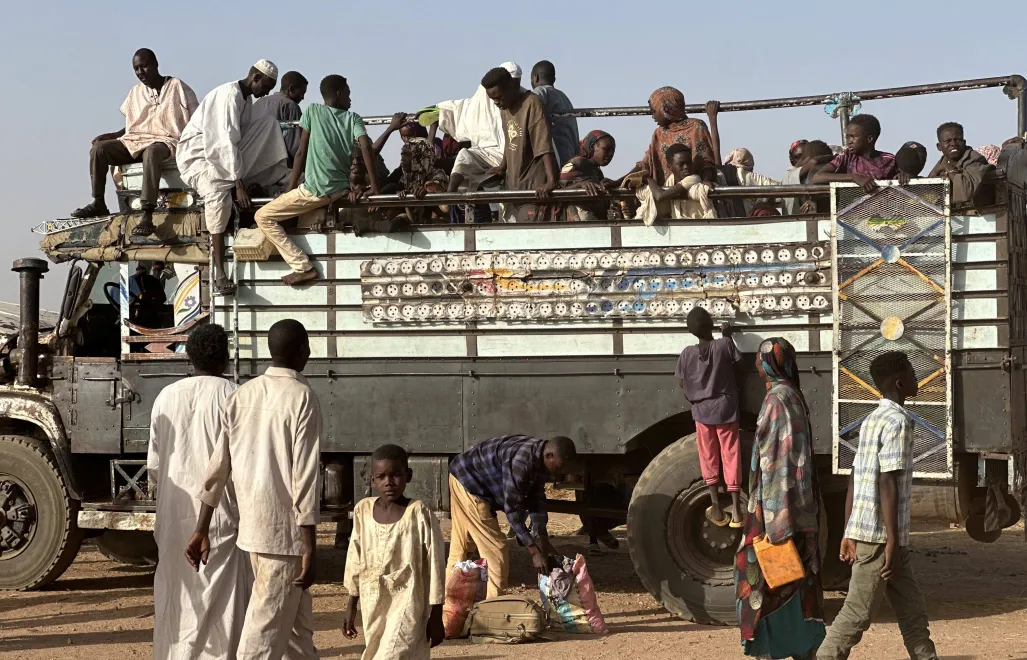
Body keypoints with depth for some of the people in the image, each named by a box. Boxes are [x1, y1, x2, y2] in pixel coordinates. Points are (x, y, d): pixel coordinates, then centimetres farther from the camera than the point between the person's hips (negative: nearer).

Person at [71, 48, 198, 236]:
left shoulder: (177, 87, 2)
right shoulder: (135, 92, 19)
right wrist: (112, 136, 6)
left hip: (164, 141, -6)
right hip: (133, 142, 6)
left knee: (151, 152, -43)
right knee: (99, 148, -18)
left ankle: (147, 215, -53)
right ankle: (98, 203, -13)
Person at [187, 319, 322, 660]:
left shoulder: (242, 395, 8)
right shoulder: (301, 397, -12)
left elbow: (218, 465, 8)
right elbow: (305, 477, -16)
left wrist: (202, 530, 13)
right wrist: (311, 549, -15)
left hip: (252, 528, 7)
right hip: (285, 533, -7)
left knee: (297, 623, 21)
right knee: (265, 632, -5)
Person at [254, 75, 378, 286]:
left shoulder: (312, 110, 3)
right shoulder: (353, 118, 9)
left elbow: (301, 153, 2)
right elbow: (366, 146, -8)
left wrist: (291, 187, 7)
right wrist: (374, 185, -7)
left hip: (316, 189, -5)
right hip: (342, 189, 6)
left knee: (263, 216, 1)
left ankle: (303, 267, -8)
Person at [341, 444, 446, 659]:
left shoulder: (419, 514, -11)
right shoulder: (363, 510, 2)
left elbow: (434, 565, -7)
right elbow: (355, 560, 12)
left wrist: (435, 617, -6)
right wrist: (351, 606, 16)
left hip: (407, 607, -5)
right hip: (374, 607, 5)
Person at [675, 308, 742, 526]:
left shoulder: (687, 353, -8)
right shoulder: (725, 345, -14)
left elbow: (681, 383, 0)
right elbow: (737, 359, 3)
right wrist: (728, 336, 13)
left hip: (702, 411, 1)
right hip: (726, 409, -1)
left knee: (709, 459, 10)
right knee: (731, 458, 4)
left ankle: (716, 507, 9)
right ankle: (735, 509, 3)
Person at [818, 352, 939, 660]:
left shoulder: (872, 420, 15)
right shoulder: (897, 421, -13)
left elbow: (854, 479, 15)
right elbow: (887, 484, -19)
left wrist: (848, 533, 17)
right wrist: (892, 541, -20)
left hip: (862, 530, 9)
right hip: (880, 535, -9)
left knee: (912, 608, 13)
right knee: (858, 611, -5)